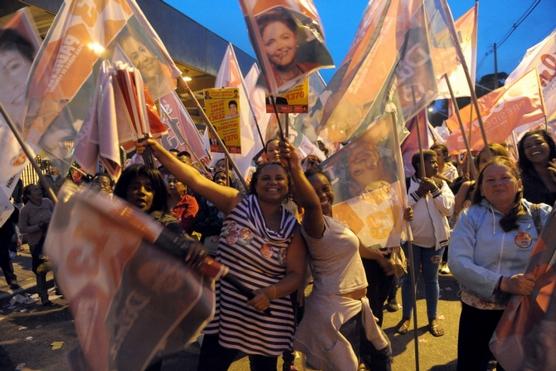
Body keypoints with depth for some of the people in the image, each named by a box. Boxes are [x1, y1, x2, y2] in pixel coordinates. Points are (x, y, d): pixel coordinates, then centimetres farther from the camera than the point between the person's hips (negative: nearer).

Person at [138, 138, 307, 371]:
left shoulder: (292, 228, -2)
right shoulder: (237, 203, -5)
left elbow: (296, 274, -4)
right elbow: (196, 180, -14)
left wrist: (270, 293, -21)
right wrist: (159, 152, -21)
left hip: (266, 321, 1)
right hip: (225, 313, -1)